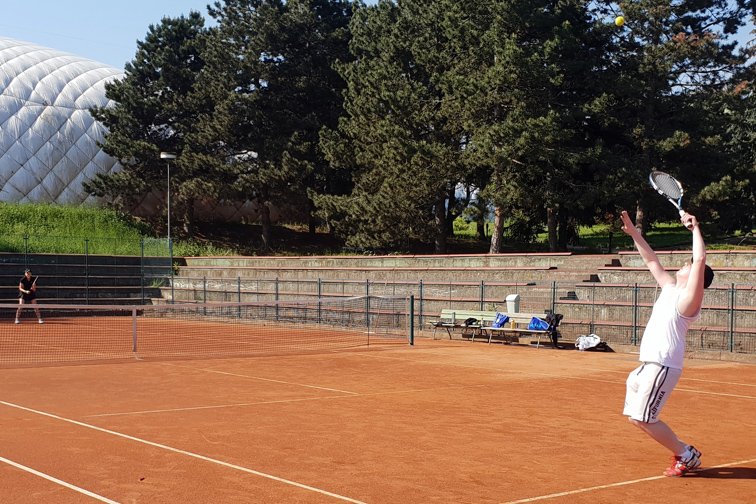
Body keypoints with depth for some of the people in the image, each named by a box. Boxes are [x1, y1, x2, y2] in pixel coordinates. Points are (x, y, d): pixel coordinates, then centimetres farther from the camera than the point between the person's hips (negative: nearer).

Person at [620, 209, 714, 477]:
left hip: (662, 366, -9)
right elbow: (652, 262, 24)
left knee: (644, 420, -10)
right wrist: (634, 233, 20)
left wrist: (695, 228, -14)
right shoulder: (671, 288, 15)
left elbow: (701, 259, -22)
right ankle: (683, 452, 18)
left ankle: (688, 456, 5)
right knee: (635, 417, 11)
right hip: (647, 365, 9)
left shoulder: (689, 297, -9)